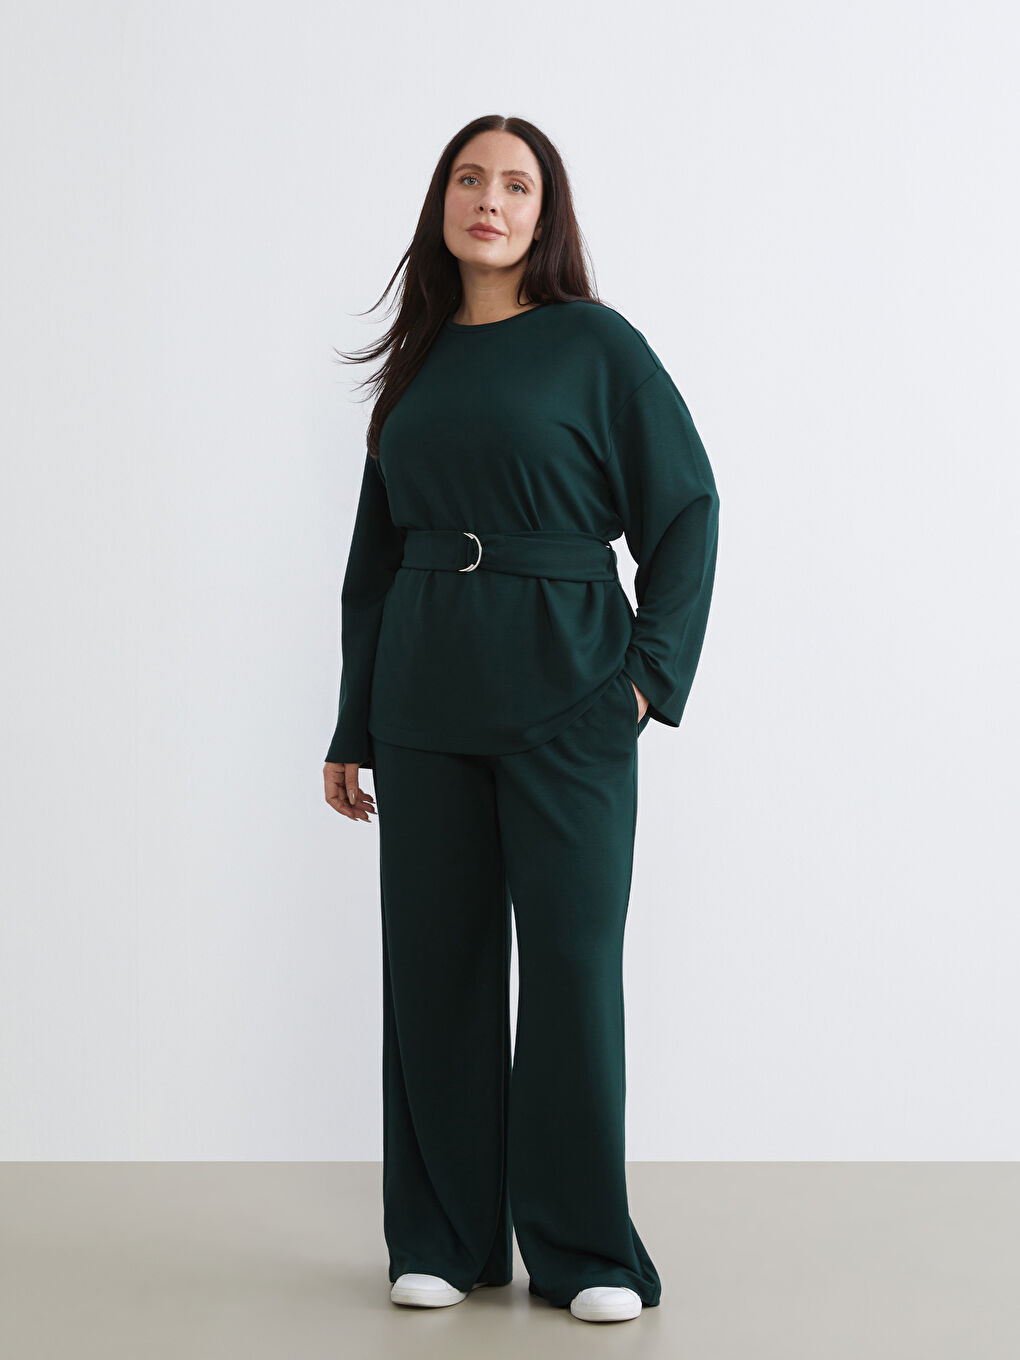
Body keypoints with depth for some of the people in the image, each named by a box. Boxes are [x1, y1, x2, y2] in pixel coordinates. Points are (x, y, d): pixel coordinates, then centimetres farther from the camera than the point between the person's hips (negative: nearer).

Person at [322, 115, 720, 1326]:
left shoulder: (594, 343, 1)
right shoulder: (419, 363, 13)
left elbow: (686, 509, -1)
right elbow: (375, 554, 16)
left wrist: (651, 670, -10)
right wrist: (351, 727, 15)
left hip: (563, 696, -4)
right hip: (426, 701, 4)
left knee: (572, 961, -3)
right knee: (434, 963, 6)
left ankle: (584, 1251, 9)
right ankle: (442, 1239, 18)